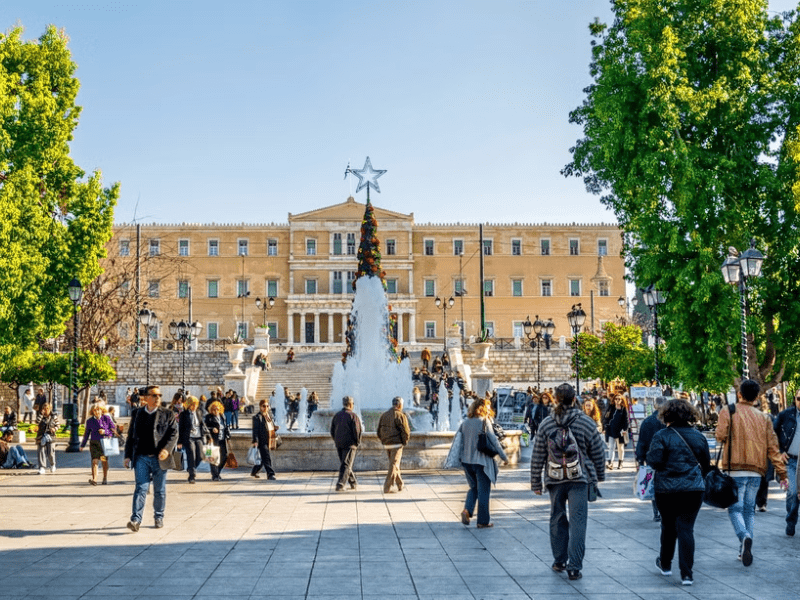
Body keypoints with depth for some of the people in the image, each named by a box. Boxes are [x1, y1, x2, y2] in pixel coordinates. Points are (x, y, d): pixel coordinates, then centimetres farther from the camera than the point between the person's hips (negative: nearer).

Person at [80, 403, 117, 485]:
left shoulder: (106, 418, 0)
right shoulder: (89, 421, 4)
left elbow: (113, 429, 4)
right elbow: (86, 433, 12)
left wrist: (105, 431, -13)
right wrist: (83, 445, 13)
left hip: (105, 442, 0)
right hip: (94, 443, 1)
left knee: (104, 461, 8)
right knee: (94, 461, -13)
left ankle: (105, 478, 23)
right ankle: (94, 479, -22)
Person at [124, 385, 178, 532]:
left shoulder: (168, 414, 4)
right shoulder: (137, 414, 10)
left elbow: (174, 433, -3)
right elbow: (131, 436, 13)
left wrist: (167, 449, -19)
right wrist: (128, 455, 7)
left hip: (159, 458, 0)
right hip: (141, 458, 0)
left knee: (160, 490, 9)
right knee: (141, 488, -9)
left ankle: (159, 517, 25)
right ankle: (136, 519, -14)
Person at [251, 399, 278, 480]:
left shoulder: (269, 415, 15)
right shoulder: (257, 417, -9)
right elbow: (255, 430, -13)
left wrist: (275, 428, 4)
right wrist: (255, 441, -20)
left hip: (269, 441, 8)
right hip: (262, 441, -8)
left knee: (263, 459, 16)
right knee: (266, 458, -10)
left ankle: (254, 472, 32)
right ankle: (270, 474, -8)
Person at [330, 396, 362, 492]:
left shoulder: (336, 415, 9)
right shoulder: (353, 415, -8)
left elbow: (332, 431, 12)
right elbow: (357, 431, -12)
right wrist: (357, 442, 0)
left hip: (339, 444, 6)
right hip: (349, 444, -6)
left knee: (345, 464, 17)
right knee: (346, 465, -5)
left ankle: (354, 483, 28)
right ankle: (340, 485, -13)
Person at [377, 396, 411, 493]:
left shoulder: (384, 415, 10)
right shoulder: (400, 415, -9)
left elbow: (379, 432, 12)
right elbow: (406, 432, -13)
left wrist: (384, 441, 16)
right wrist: (404, 442, 1)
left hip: (386, 445, 6)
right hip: (396, 444, -6)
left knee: (394, 464, 18)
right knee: (394, 465, -3)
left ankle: (400, 485, 27)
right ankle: (387, 488, -8)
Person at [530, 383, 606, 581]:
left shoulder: (546, 425, -3)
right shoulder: (586, 423, -6)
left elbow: (537, 457, 1)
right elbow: (598, 453, 3)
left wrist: (536, 483, 10)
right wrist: (600, 475, 19)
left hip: (555, 479, 2)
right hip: (580, 479, -2)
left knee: (557, 519, 17)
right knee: (578, 521, -1)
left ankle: (559, 561, 26)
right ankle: (574, 567, -5)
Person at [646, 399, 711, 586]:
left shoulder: (661, 436, -9)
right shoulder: (698, 436, 4)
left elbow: (654, 461, -15)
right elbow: (706, 464, 12)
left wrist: (647, 454, 5)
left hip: (666, 489, -2)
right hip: (694, 489, 2)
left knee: (668, 526, 16)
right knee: (686, 528, 1)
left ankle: (665, 564, 34)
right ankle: (687, 574, -5)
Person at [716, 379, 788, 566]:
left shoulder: (728, 411, 0)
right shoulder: (764, 418, 11)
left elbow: (721, 436, -12)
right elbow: (773, 447, 7)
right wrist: (782, 473, 8)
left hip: (736, 469, -3)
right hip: (756, 471, 3)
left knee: (735, 508, 0)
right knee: (749, 509, 14)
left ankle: (745, 536, -28)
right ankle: (745, 550, 10)